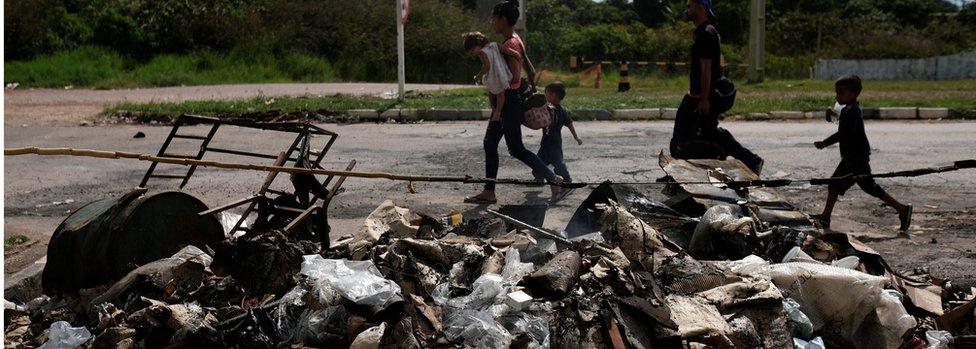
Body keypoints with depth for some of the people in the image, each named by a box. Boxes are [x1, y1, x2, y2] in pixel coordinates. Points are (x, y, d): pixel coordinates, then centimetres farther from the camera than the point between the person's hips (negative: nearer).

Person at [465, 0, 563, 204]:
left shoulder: (510, 44, -19)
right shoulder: (515, 40, 10)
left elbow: (514, 78, -26)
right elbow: (531, 70, 16)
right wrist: (531, 88, 22)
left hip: (510, 101, -10)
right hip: (506, 100, 10)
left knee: (516, 149, 0)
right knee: (490, 143, 11)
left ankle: (553, 178, 11)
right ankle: (489, 192, 15)